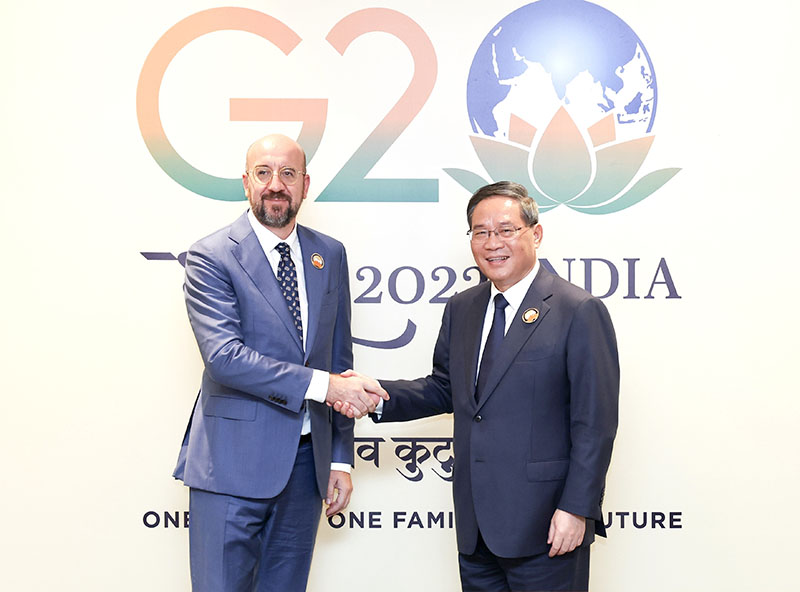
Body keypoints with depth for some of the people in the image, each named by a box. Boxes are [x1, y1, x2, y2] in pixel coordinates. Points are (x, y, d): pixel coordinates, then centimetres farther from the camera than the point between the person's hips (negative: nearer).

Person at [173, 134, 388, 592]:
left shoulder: (331, 255, 9)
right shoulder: (211, 257, -7)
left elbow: (340, 360, 11)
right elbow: (223, 356, -19)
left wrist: (340, 457, 9)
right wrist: (321, 385, -23)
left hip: (307, 461, 5)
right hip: (234, 465, -5)